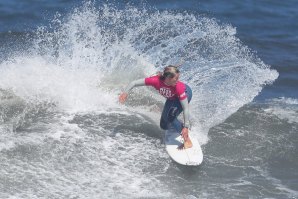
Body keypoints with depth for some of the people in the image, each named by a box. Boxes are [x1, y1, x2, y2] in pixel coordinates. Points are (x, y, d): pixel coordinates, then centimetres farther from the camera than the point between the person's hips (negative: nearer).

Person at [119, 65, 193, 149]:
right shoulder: (156, 80, -36)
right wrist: (125, 92, -38)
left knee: (171, 115, -30)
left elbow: (186, 108, -37)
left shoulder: (178, 86, -42)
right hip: (172, 98, 5)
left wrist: (186, 127, -39)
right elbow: (134, 83, -25)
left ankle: (187, 139, -19)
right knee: (164, 126, 4)